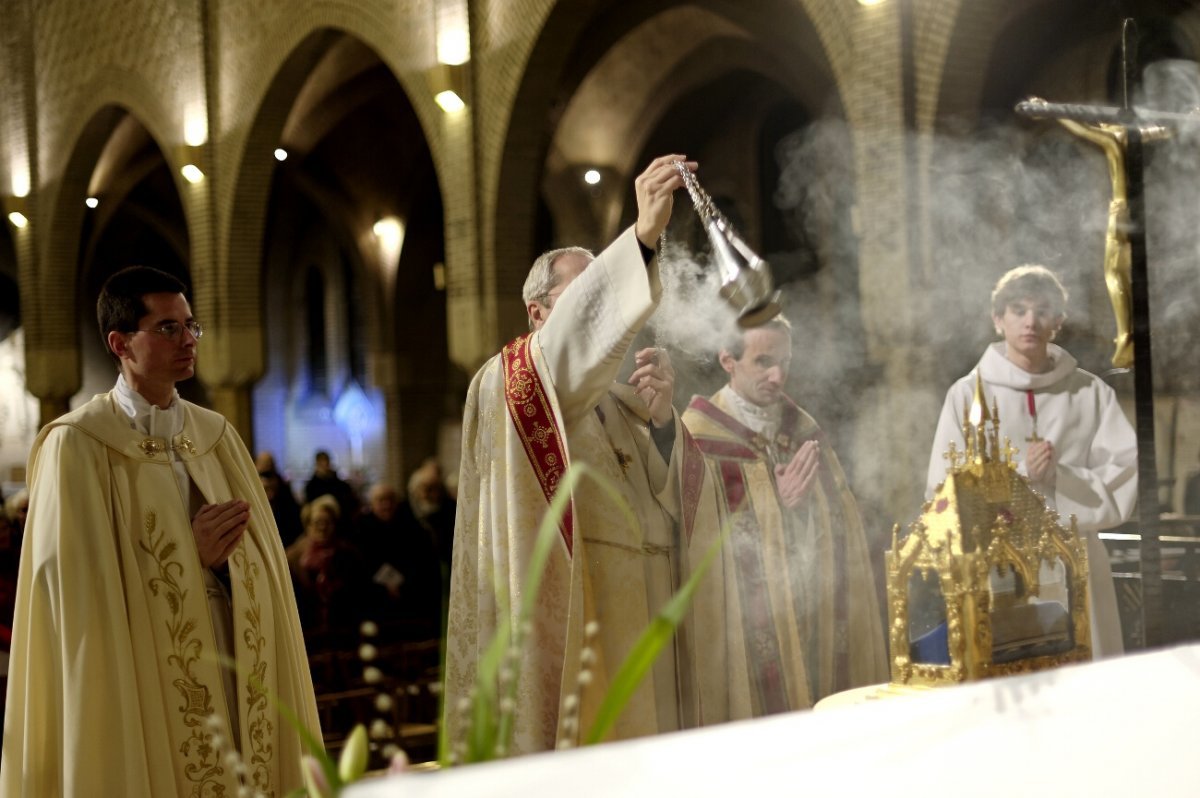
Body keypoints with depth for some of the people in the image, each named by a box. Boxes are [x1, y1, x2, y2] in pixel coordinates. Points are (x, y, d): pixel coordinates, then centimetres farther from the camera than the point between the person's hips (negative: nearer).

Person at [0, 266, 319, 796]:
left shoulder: (217, 435, 10)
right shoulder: (79, 445, -7)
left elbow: (258, 566, 9)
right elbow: (81, 586, -10)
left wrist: (220, 554, -12)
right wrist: (192, 556, -14)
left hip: (233, 683, 5)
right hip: (142, 687, -5)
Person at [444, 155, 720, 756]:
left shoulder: (620, 402, 19)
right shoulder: (508, 382, 0)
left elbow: (680, 501, 8)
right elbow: (567, 343, -24)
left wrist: (660, 421, -11)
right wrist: (641, 237, -35)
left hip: (641, 624, 6)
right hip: (564, 630, -6)